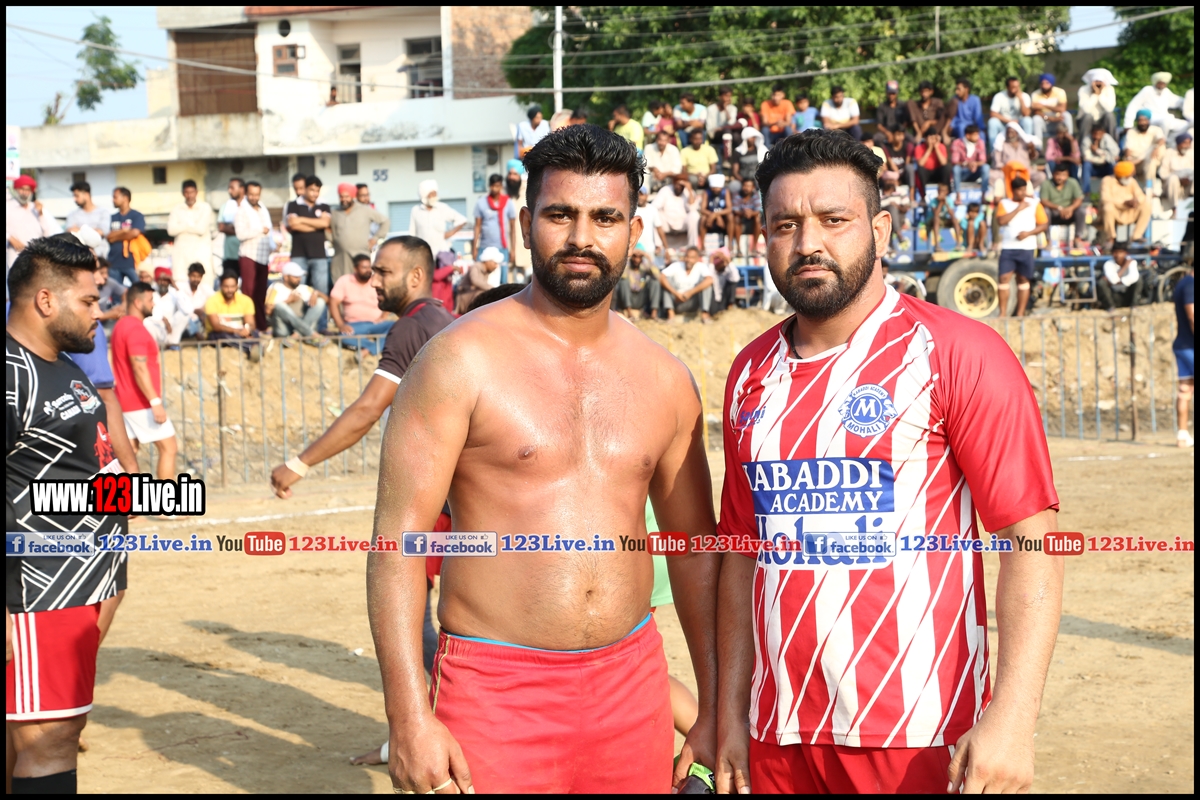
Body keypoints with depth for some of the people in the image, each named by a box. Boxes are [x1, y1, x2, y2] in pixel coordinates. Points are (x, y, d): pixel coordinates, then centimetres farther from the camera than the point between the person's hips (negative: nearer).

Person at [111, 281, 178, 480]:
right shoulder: (136, 328, -16)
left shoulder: (122, 326, 15)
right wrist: (155, 402, -25)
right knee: (169, 448, -3)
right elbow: (139, 369, -24)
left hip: (127, 402, 10)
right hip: (142, 403, -10)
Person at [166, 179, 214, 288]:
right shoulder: (177, 209, 9)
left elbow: (202, 229, -12)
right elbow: (171, 230, -4)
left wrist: (182, 226, -1)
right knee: (180, 282, -3)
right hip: (181, 251, 3)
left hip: (201, 251, -2)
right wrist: (193, 225, -6)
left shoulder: (205, 208, 1)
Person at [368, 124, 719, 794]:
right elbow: (398, 537, -11)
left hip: (633, 685, 4)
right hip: (495, 692, -4)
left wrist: (716, 707, 12)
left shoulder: (665, 379, 7)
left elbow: (695, 546, 14)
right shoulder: (463, 358, -7)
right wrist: (409, 716, -17)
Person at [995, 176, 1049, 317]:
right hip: (1008, 247, 0)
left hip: (1026, 247, 0)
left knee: (1023, 279, 4)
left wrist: (1029, 233, -12)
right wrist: (1018, 209, -11)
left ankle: (1020, 313, 8)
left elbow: (1044, 225, 3)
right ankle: (1003, 313, -3)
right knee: (1004, 278, -7)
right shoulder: (1004, 203, 5)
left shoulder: (1034, 203, 5)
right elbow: (1001, 221, -11)